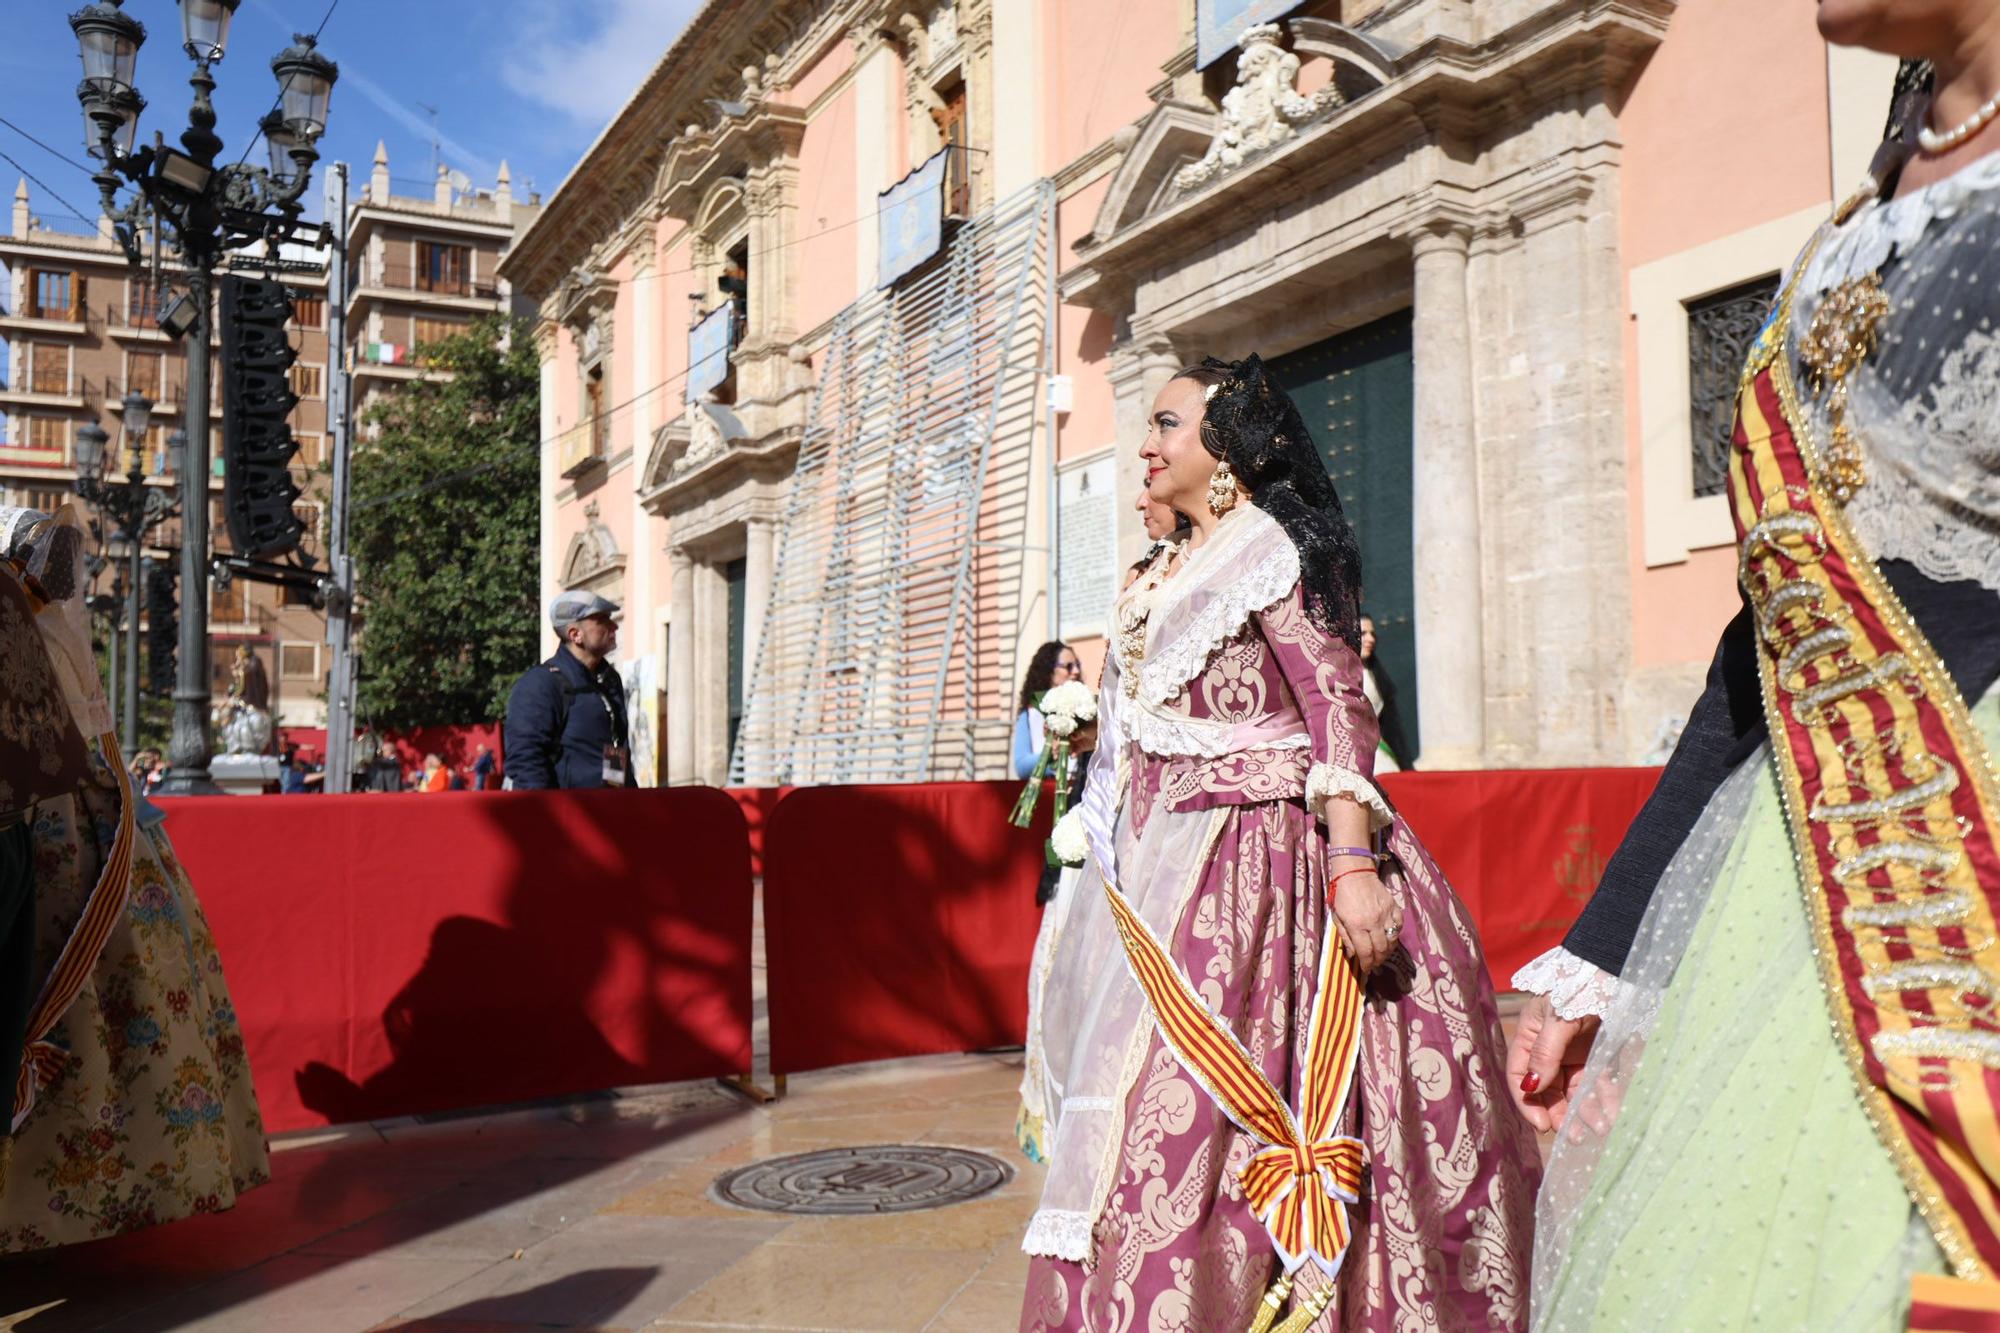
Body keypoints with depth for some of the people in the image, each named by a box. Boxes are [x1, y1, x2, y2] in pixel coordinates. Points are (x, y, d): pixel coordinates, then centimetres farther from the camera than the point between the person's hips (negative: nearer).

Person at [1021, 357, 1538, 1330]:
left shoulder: (1268, 548, -7)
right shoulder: (1168, 573, 18)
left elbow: (1338, 707, -16)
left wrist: (1353, 864, -27)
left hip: (1251, 863, -9)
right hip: (1171, 864, 9)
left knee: (1191, 1105, -12)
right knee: (1147, 1096, 10)